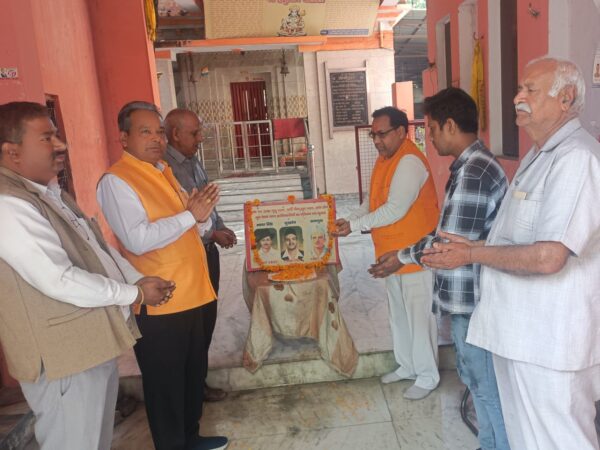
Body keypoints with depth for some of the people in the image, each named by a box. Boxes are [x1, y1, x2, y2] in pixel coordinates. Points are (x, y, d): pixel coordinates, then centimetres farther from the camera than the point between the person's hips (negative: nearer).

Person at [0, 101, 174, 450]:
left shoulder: (50, 193, 11)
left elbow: (98, 246, 16)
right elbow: (60, 281, -28)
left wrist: (137, 279, 1)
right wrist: (134, 293, -17)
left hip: (94, 344, 9)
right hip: (65, 358, -9)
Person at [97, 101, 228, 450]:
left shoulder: (163, 172, 13)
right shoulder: (116, 181, -13)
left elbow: (191, 229, 18)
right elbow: (138, 240, -26)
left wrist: (203, 215, -4)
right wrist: (190, 215, -20)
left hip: (190, 294, 9)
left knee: (194, 374, 21)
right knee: (166, 383, 8)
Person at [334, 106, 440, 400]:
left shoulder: (409, 161, -19)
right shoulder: (385, 158, 11)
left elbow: (395, 209, -25)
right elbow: (373, 200, 14)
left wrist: (355, 226, -18)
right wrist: (349, 220, -3)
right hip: (391, 253, 9)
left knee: (419, 315, 2)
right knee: (398, 314, 18)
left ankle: (428, 376, 19)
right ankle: (407, 365, 35)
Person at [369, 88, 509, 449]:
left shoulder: (473, 172, -23)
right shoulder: (473, 164, 10)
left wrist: (403, 257, -10)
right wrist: (409, 253, 13)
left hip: (474, 299, -11)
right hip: (471, 295, 11)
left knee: (488, 385, 7)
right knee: (478, 377, 24)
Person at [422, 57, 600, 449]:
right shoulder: (539, 156, 13)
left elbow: (548, 257, -27)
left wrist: (471, 254, -14)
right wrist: (471, 245, 6)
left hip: (550, 341, -9)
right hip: (521, 330, 9)